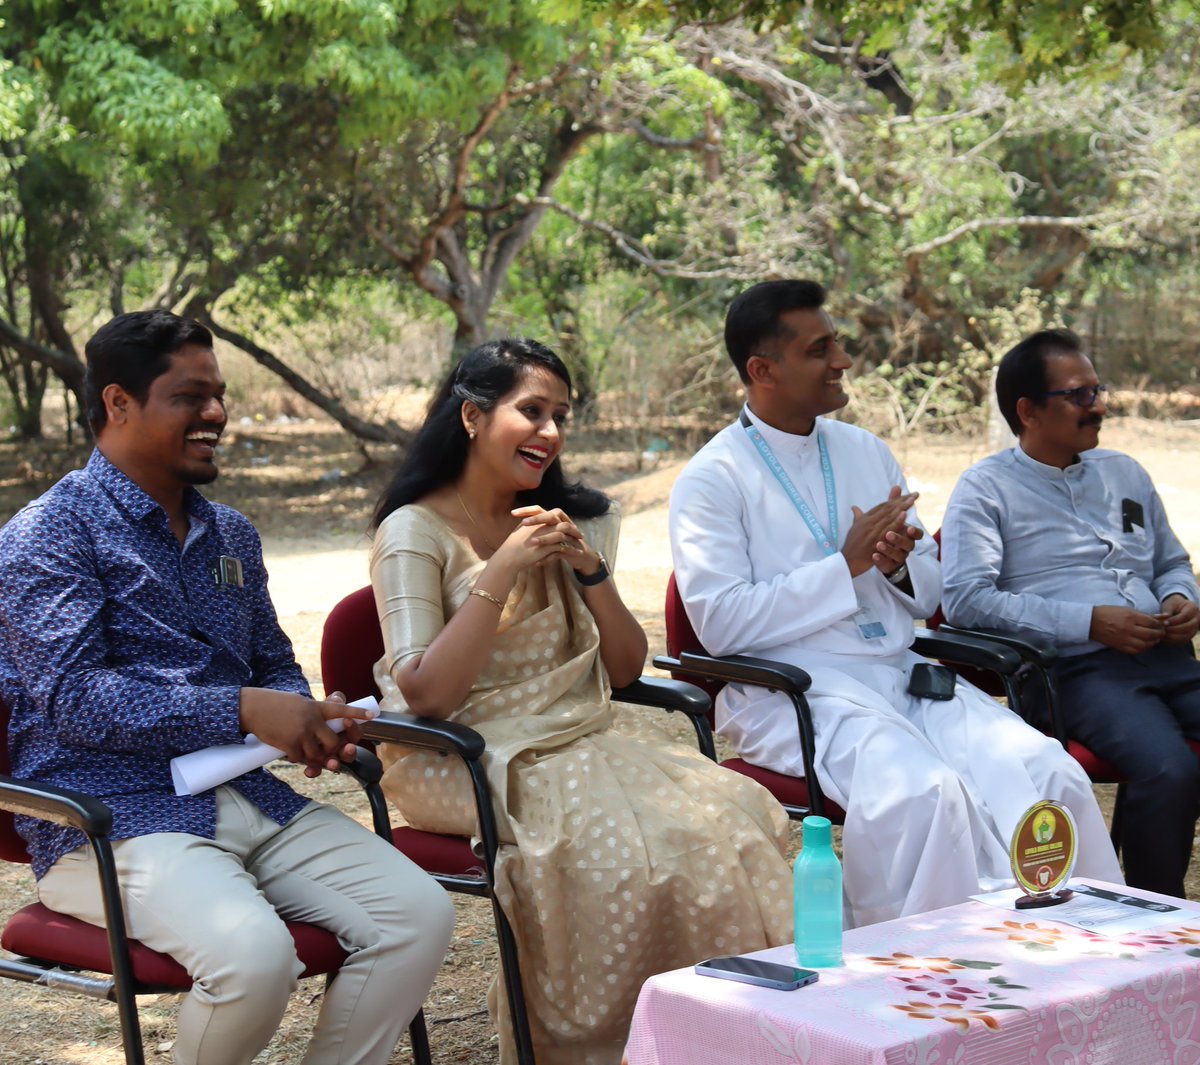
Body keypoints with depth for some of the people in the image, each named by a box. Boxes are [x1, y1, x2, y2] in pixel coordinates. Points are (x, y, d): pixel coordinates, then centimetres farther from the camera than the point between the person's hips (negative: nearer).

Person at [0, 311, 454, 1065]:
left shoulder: (231, 535, 20)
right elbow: (69, 695, -15)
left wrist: (305, 719, 0)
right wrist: (241, 711, -21)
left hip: (247, 798, 7)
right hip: (111, 815, -7)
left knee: (420, 914, -13)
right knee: (254, 953, -33)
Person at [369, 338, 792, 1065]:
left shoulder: (572, 523, 16)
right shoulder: (415, 532, -4)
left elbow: (625, 671, 12)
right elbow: (425, 695, -14)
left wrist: (590, 568, -4)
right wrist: (502, 570, -17)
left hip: (582, 735, 6)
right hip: (466, 758, -6)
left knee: (733, 811, -22)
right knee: (615, 839, -33)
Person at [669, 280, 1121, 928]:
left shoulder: (867, 453, 20)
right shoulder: (711, 480, 0)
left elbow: (931, 593, 23)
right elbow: (720, 623, -12)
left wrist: (900, 566, -3)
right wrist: (847, 566, -12)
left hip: (901, 675, 6)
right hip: (795, 690, -6)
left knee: (1049, 773, -20)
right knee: (924, 791, -34)